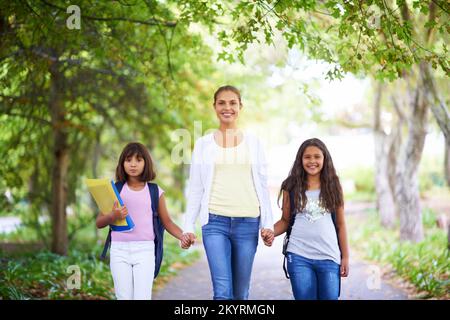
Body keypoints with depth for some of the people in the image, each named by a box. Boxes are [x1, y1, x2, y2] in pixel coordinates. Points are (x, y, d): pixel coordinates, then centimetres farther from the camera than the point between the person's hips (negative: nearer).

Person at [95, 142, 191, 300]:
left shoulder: (155, 192, 6)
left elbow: (167, 222, 12)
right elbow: (99, 223, 7)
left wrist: (182, 236, -6)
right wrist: (113, 216, -14)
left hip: (144, 251, -1)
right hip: (119, 251, 1)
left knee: (142, 297, -8)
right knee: (124, 297, 0)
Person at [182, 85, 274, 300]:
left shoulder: (253, 143, 9)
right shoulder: (203, 144, 8)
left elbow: (262, 186, 9)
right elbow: (195, 188, 9)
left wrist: (268, 224, 1)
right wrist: (188, 226, 3)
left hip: (247, 222, 1)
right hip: (215, 222, -1)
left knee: (241, 294, 7)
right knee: (222, 292, -12)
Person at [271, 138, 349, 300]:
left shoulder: (333, 186, 7)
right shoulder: (291, 186, 5)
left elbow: (340, 224, 9)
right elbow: (285, 220, 8)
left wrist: (345, 257, 6)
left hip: (329, 257, 1)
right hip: (299, 257, 0)